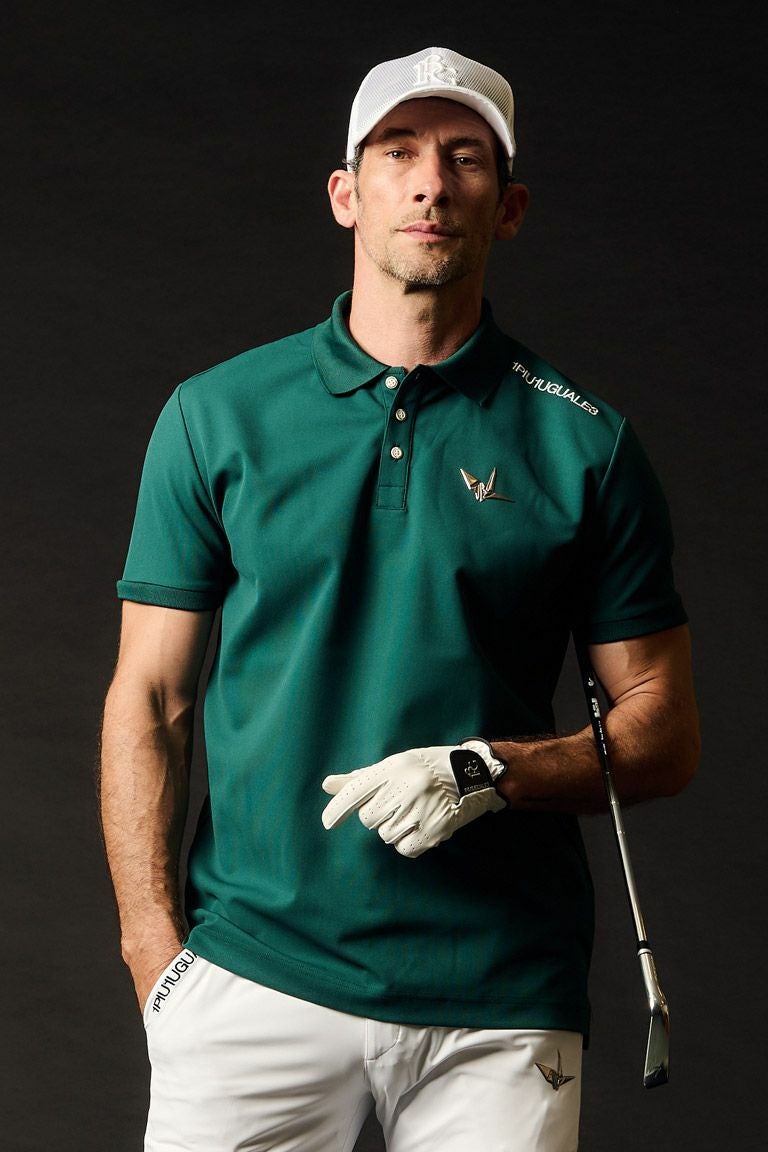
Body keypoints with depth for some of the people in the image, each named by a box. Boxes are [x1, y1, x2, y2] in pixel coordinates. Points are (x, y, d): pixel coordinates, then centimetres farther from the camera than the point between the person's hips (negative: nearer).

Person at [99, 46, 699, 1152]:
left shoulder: (585, 442, 5)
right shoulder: (216, 416, 7)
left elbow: (665, 735, 6)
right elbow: (150, 700, 6)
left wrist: (491, 773, -11)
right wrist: (154, 945, -4)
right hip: (257, 971, 0)